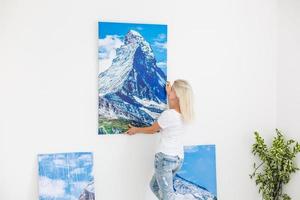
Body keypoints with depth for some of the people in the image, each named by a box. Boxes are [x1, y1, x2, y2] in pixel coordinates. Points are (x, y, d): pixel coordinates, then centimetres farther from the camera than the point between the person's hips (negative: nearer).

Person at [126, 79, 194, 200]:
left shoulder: (167, 114, -18)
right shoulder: (183, 114, 2)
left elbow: (152, 130, -3)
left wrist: (136, 130, 12)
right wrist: (168, 94, 32)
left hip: (165, 157, -8)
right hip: (179, 159, 8)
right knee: (154, 186, 21)